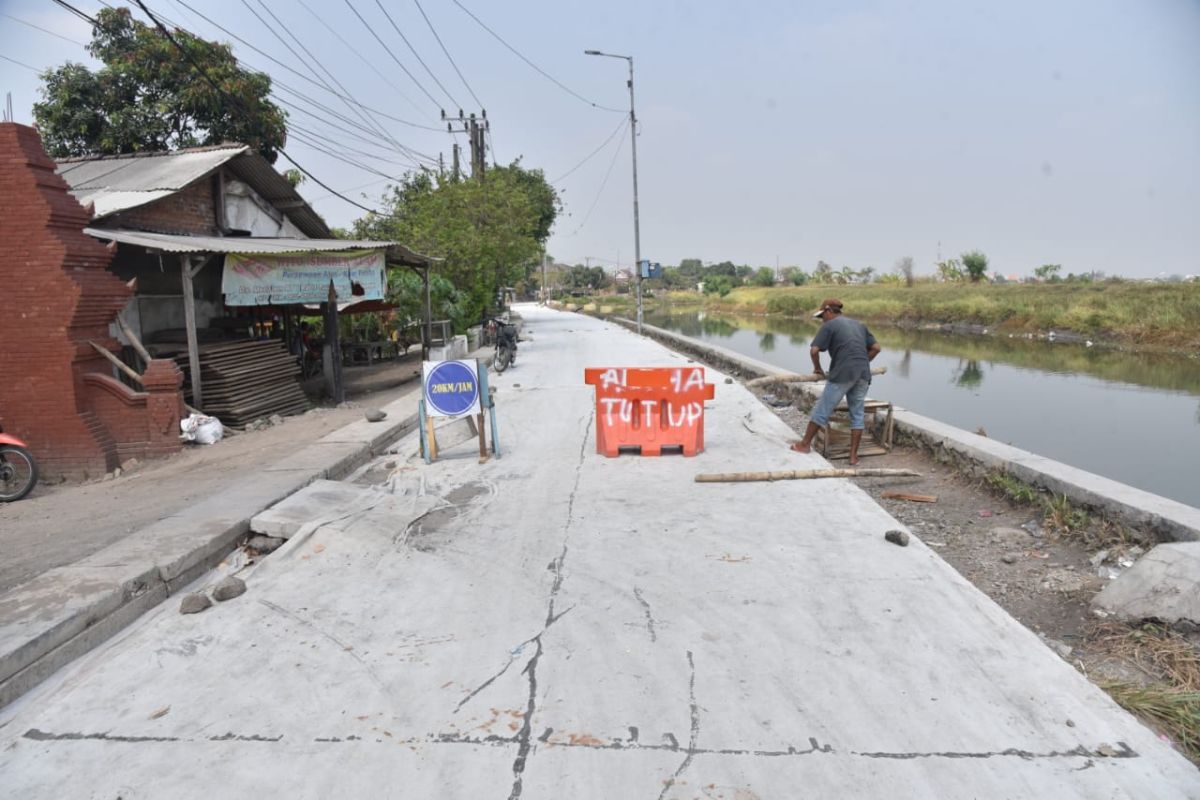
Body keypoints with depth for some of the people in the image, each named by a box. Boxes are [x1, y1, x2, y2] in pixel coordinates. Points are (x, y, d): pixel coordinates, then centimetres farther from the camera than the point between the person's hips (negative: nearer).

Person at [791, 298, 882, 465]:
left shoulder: (829, 326, 1)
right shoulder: (858, 325, 21)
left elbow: (814, 350, -8)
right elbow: (876, 348, 19)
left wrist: (817, 368, 8)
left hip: (843, 374, -6)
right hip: (863, 375, 6)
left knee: (822, 410, 6)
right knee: (857, 414, 10)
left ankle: (805, 444, 16)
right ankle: (853, 455, 11)